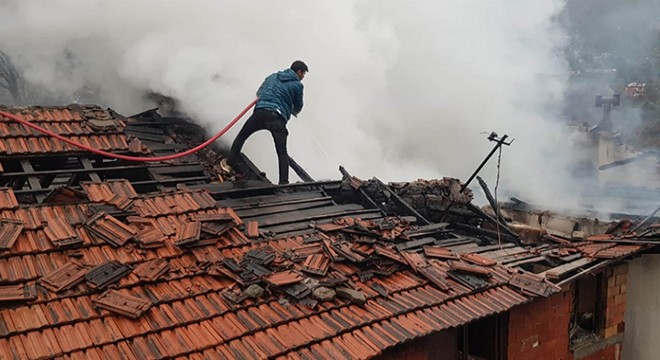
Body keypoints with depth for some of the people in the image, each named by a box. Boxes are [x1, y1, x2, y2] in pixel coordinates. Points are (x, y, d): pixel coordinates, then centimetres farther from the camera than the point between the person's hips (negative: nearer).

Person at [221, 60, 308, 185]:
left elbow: (259, 92, 31)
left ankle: (229, 164, 25)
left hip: (261, 112, 3)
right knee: (282, 152, -1)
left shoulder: (273, 76, 23)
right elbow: (298, 107, 20)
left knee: (241, 136, 21)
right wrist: (294, 112, 42)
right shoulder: (298, 85, 11)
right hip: (278, 118, -3)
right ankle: (284, 182, -10)